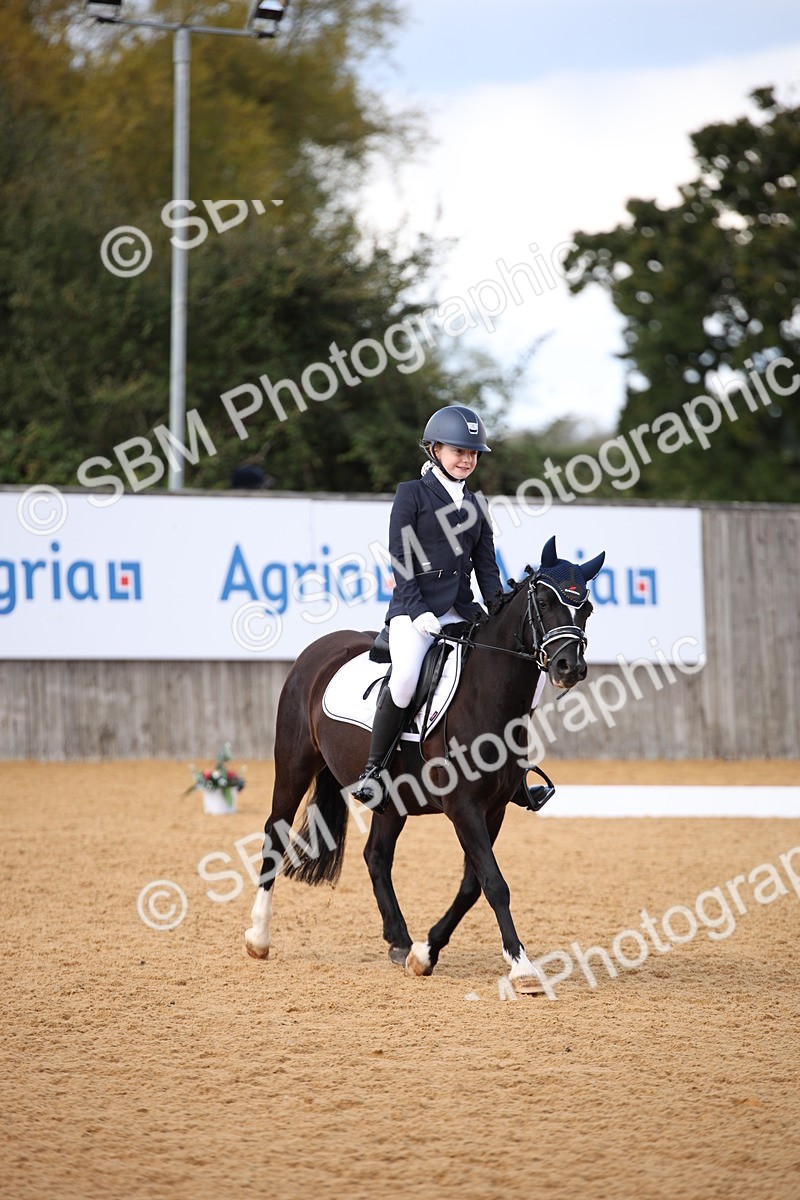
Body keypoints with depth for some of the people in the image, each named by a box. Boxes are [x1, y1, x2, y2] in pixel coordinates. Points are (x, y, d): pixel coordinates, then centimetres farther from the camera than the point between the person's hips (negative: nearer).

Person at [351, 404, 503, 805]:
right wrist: (418, 611, -15)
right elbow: (401, 560, -5)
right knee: (406, 676, -32)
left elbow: (486, 566, 17)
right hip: (414, 610, -5)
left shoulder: (474, 505, 18)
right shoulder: (412, 494, 2)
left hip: (460, 613, 5)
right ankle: (372, 770, -19)